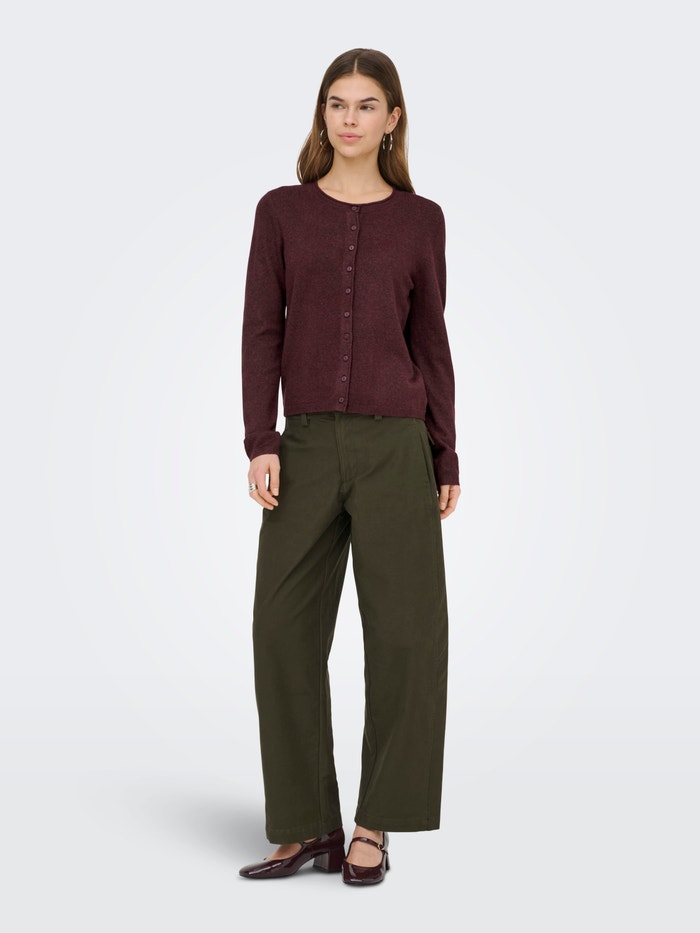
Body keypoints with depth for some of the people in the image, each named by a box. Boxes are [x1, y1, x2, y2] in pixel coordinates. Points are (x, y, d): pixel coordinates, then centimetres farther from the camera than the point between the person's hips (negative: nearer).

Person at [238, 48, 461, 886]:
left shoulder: (420, 220, 7)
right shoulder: (281, 211, 7)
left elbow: (430, 343, 8)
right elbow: (262, 333, 2)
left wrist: (445, 460, 4)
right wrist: (260, 444, -8)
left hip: (395, 445, -1)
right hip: (306, 445, 1)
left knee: (406, 634, -3)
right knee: (284, 632, 1)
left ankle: (373, 824, 10)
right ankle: (307, 827, 13)